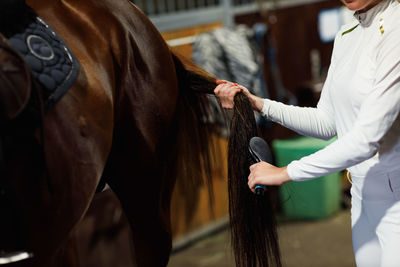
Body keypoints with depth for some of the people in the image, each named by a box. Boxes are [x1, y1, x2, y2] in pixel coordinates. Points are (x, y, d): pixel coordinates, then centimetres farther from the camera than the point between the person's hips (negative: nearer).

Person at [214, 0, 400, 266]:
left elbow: (366, 139, -25)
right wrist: (258, 104, 0)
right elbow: (327, 123, 11)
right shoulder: (347, 33, 8)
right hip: (363, 195, 8)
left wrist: (285, 172, -19)